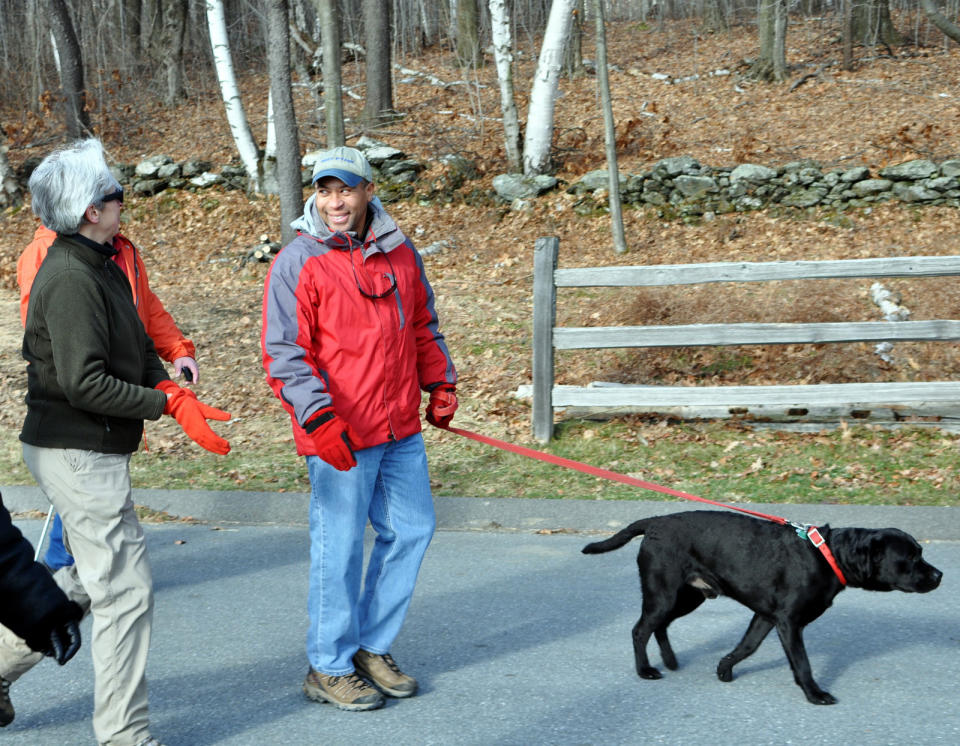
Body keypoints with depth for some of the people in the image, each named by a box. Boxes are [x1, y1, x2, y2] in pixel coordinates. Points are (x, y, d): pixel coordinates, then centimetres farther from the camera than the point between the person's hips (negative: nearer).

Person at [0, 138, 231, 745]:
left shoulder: (101, 265, 12)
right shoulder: (71, 277, -20)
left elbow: (138, 351, 15)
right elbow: (84, 383, -25)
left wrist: (176, 393, -3)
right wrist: (170, 404, -21)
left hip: (92, 450, 10)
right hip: (79, 454, -10)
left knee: (94, 579, 20)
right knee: (126, 590, -2)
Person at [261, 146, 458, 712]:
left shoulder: (400, 252, 8)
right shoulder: (297, 263, -8)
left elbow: (423, 326, 21)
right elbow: (285, 354, -12)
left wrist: (441, 383, 12)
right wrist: (318, 415, -22)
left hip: (401, 430, 6)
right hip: (338, 435, -6)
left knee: (412, 528, 12)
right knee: (340, 547, 0)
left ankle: (373, 648, 27)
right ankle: (329, 669, 15)